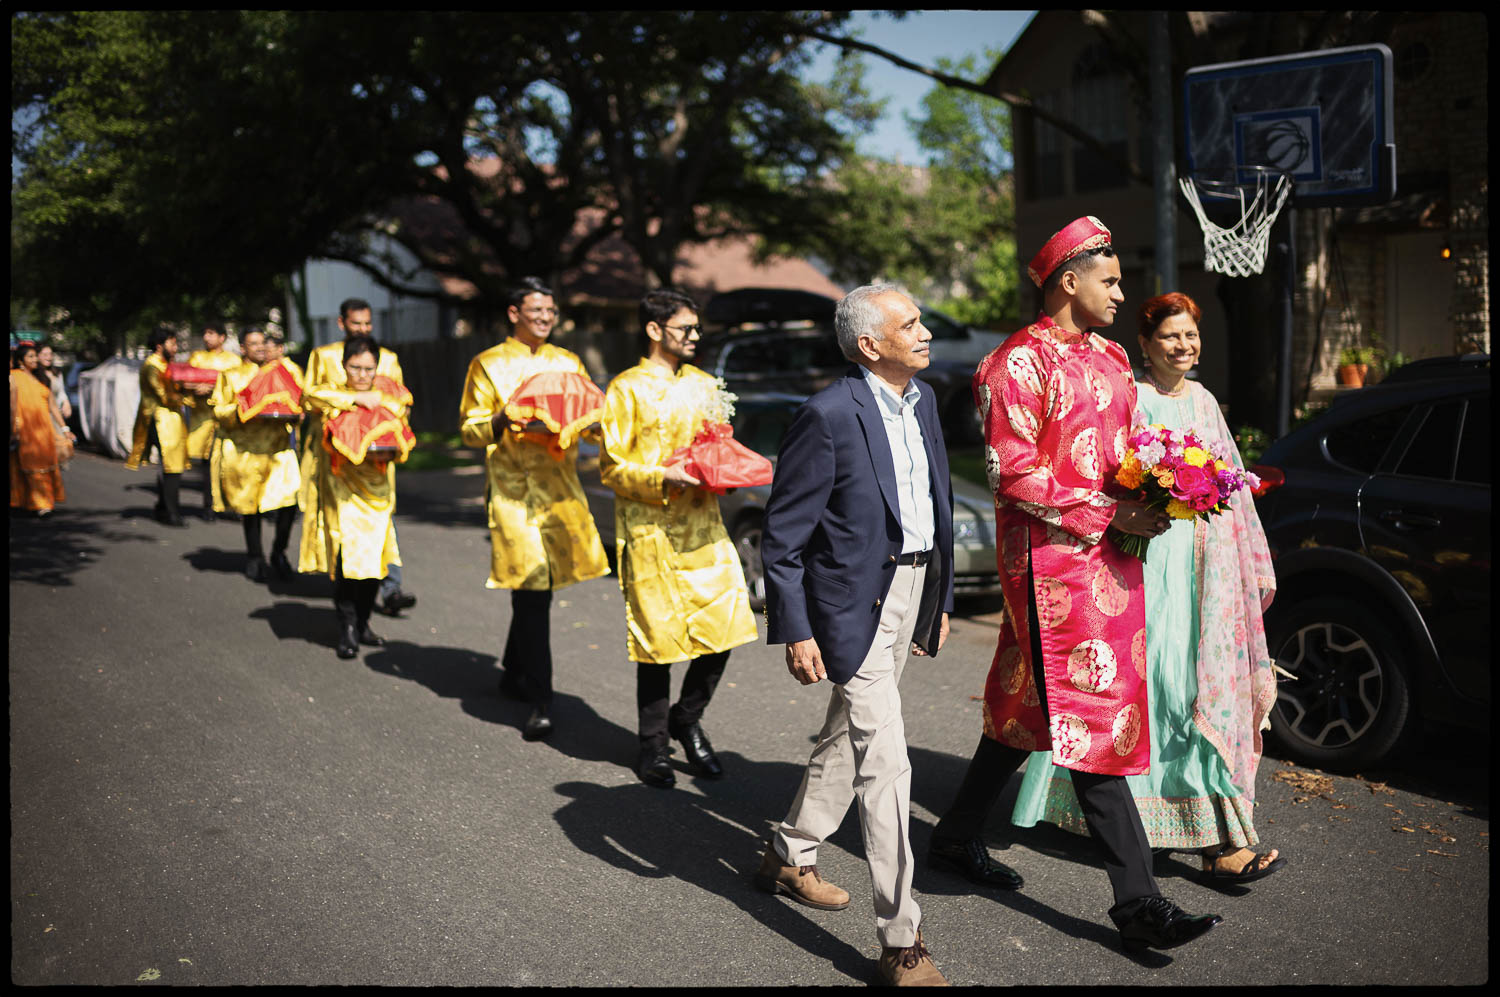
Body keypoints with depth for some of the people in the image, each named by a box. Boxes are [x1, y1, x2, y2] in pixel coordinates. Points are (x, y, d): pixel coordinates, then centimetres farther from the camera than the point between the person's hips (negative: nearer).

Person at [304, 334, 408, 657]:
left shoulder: (386, 394, 11)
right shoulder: (334, 393, 1)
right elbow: (312, 395, -18)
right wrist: (356, 398, -20)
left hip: (377, 487, 3)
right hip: (342, 485, -3)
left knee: (373, 556, 5)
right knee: (346, 555, -11)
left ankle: (363, 622, 19)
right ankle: (347, 627, -4)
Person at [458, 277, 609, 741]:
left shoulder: (568, 362, 15)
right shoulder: (488, 365, 4)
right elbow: (469, 429, 0)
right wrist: (503, 421, -20)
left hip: (561, 485, 5)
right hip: (513, 489, -4)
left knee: (540, 584, 12)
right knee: (531, 589, -10)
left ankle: (514, 673, 32)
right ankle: (540, 703, -9)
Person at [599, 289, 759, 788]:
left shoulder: (705, 385, 15)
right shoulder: (627, 389, -3)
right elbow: (611, 467, -5)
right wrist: (664, 477, -20)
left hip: (704, 525, 5)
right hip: (650, 530, -5)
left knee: (724, 624, 0)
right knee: (658, 634, 1)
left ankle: (687, 718, 24)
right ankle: (653, 745, 17)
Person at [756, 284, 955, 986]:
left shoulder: (922, 400, 7)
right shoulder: (828, 415, -19)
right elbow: (782, 534, -16)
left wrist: (939, 596, 18)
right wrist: (795, 630, -17)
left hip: (910, 591, 9)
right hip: (852, 603, -8)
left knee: (848, 736, 21)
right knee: (884, 763, -7)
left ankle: (789, 857, 42)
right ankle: (900, 943, 2)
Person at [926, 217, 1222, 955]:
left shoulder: (1109, 359, 18)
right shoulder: (1018, 362, -11)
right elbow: (1014, 474, -17)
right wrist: (1110, 513, -18)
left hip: (1108, 556, 9)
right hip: (1051, 560, -9)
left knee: (1030, 704, 16)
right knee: (1089, 715, -6)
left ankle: (957, 837, 32)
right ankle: (1137, 901, 0)